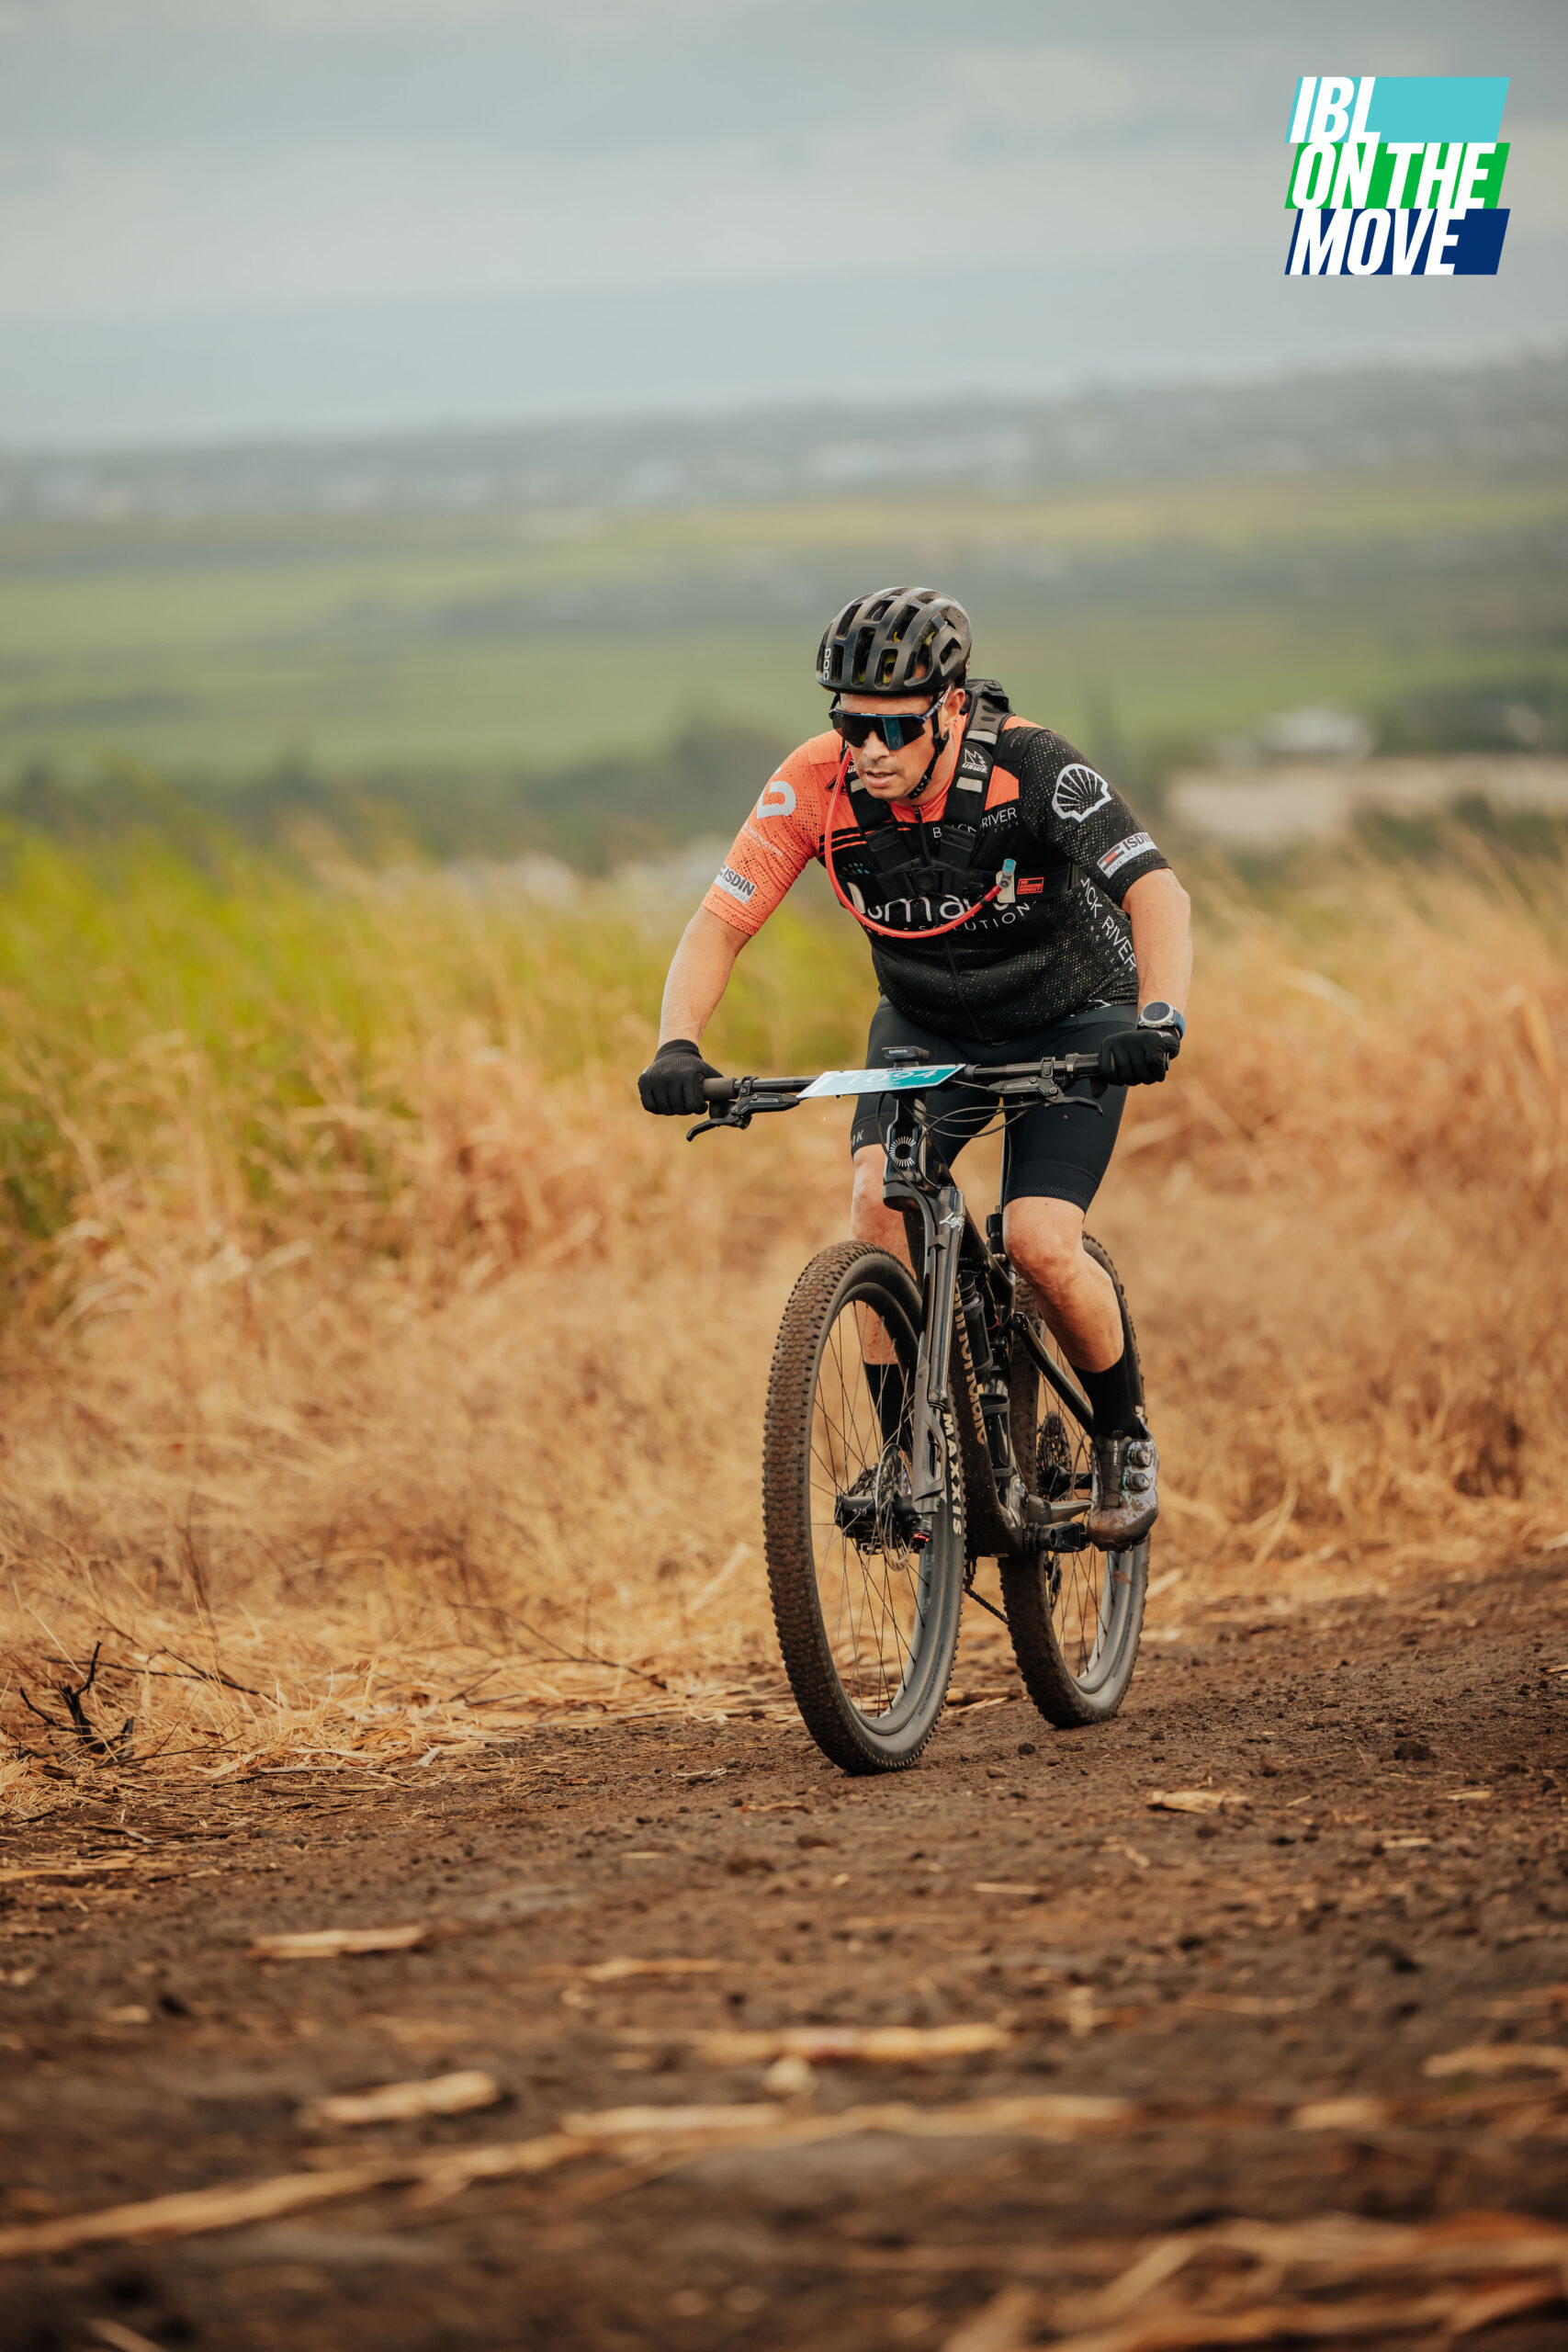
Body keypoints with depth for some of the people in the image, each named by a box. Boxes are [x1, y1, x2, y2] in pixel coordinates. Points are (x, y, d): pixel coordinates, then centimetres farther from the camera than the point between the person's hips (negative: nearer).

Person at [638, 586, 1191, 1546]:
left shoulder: (1028, 766, -30)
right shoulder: (820, 784, -22)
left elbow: (1158, 892, -37)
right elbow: (721, 921, -22)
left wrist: (1159, 1019, -54)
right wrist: (678, 1046, -39)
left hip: (1070, 1018, -3)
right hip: (927, 1025, 3)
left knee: (1040, 1243, -20)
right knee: (880, 1198, -24)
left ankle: (1125, 1435, 7)